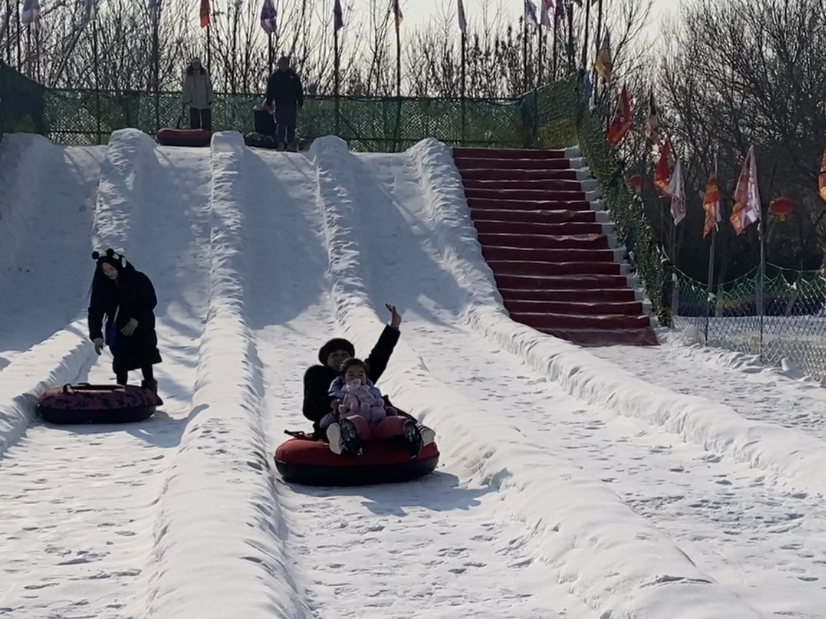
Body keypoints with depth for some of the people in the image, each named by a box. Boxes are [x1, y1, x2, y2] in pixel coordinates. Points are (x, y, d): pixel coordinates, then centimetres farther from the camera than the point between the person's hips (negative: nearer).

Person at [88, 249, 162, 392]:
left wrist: (135, 321, -18)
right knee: (120, 365, 1)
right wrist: (96, 335, -24)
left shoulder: (138, 279, -19)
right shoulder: (101, 285, -12)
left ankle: (149, 386, 13)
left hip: (141, 328, -2)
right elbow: (95, 310, -13)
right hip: (118, 330, 2)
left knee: (145, 360, -1)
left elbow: (150, 301, -9)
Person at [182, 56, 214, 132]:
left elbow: (209, 86, 2)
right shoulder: (188, 75, 1)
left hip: (205, 103, 0)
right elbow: (186, 88, 3)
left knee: (206, 123, 2)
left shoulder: (204, 73, 0)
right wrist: (186, 99, -5)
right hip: (193, 103, 0)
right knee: (194, 123, 3)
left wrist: (210, 99, -3)